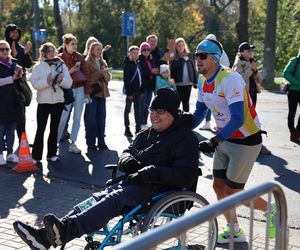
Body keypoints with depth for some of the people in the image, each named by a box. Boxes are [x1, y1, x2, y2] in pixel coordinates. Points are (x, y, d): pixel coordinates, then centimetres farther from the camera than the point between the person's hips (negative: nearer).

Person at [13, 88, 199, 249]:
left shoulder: (186, 138, -7)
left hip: (159, 190, -8)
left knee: (114, 200, -32)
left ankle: (67, 229, -52)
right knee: (97, 199, -14)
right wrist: (127, 159, 2)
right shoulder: (147, 133, 18)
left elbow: (187, 175, -18)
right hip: (134, 183, 8)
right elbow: (129, 151, 28)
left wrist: (153, 172, -27)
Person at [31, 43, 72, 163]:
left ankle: (52, 154, 21)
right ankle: (36, 155, 3)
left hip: (58, 101, 3)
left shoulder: (62, 66, 5)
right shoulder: (38, 67, -1)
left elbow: (69, 83, 0)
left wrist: (62, 80, -19)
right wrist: (47, 81, -24)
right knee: (40, 129, -3)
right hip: (44, 101, -3)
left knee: (54, 129, 11)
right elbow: (35, 84, -11)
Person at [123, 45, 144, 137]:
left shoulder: (138, 64, 11)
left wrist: (142, 90, 8)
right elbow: (126, 79, -13)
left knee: (138, 110, 11)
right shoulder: (127, 64, -9)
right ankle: (127, 129, 7)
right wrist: (129, 92, -17)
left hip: (138, 91, 7)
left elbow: (141, 77, 14)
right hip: (130, 90, -7)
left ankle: (138, 128, 18)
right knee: (127, 110, 2)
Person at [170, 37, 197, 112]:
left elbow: (194, 69, 9)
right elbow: (174, 66, -17)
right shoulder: (173, 56, 1)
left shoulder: (189, 55, 9)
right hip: (177, 83, -2)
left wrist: (195, 81, 5)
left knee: (186, 102, 9)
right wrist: (183, 59, -11)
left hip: (188, 83, 3)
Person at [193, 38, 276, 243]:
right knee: (219, 186, 9)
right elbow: (199, 113, 11)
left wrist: (215, 142, -41)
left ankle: (271, 210, 23)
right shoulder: (204, 81, 1)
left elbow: (238, 119, -32)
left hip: (246, 141, -8)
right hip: (225, 139, 8)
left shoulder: (229, 78, -25)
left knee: (233, 192, -2)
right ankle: (234, 231, 26)